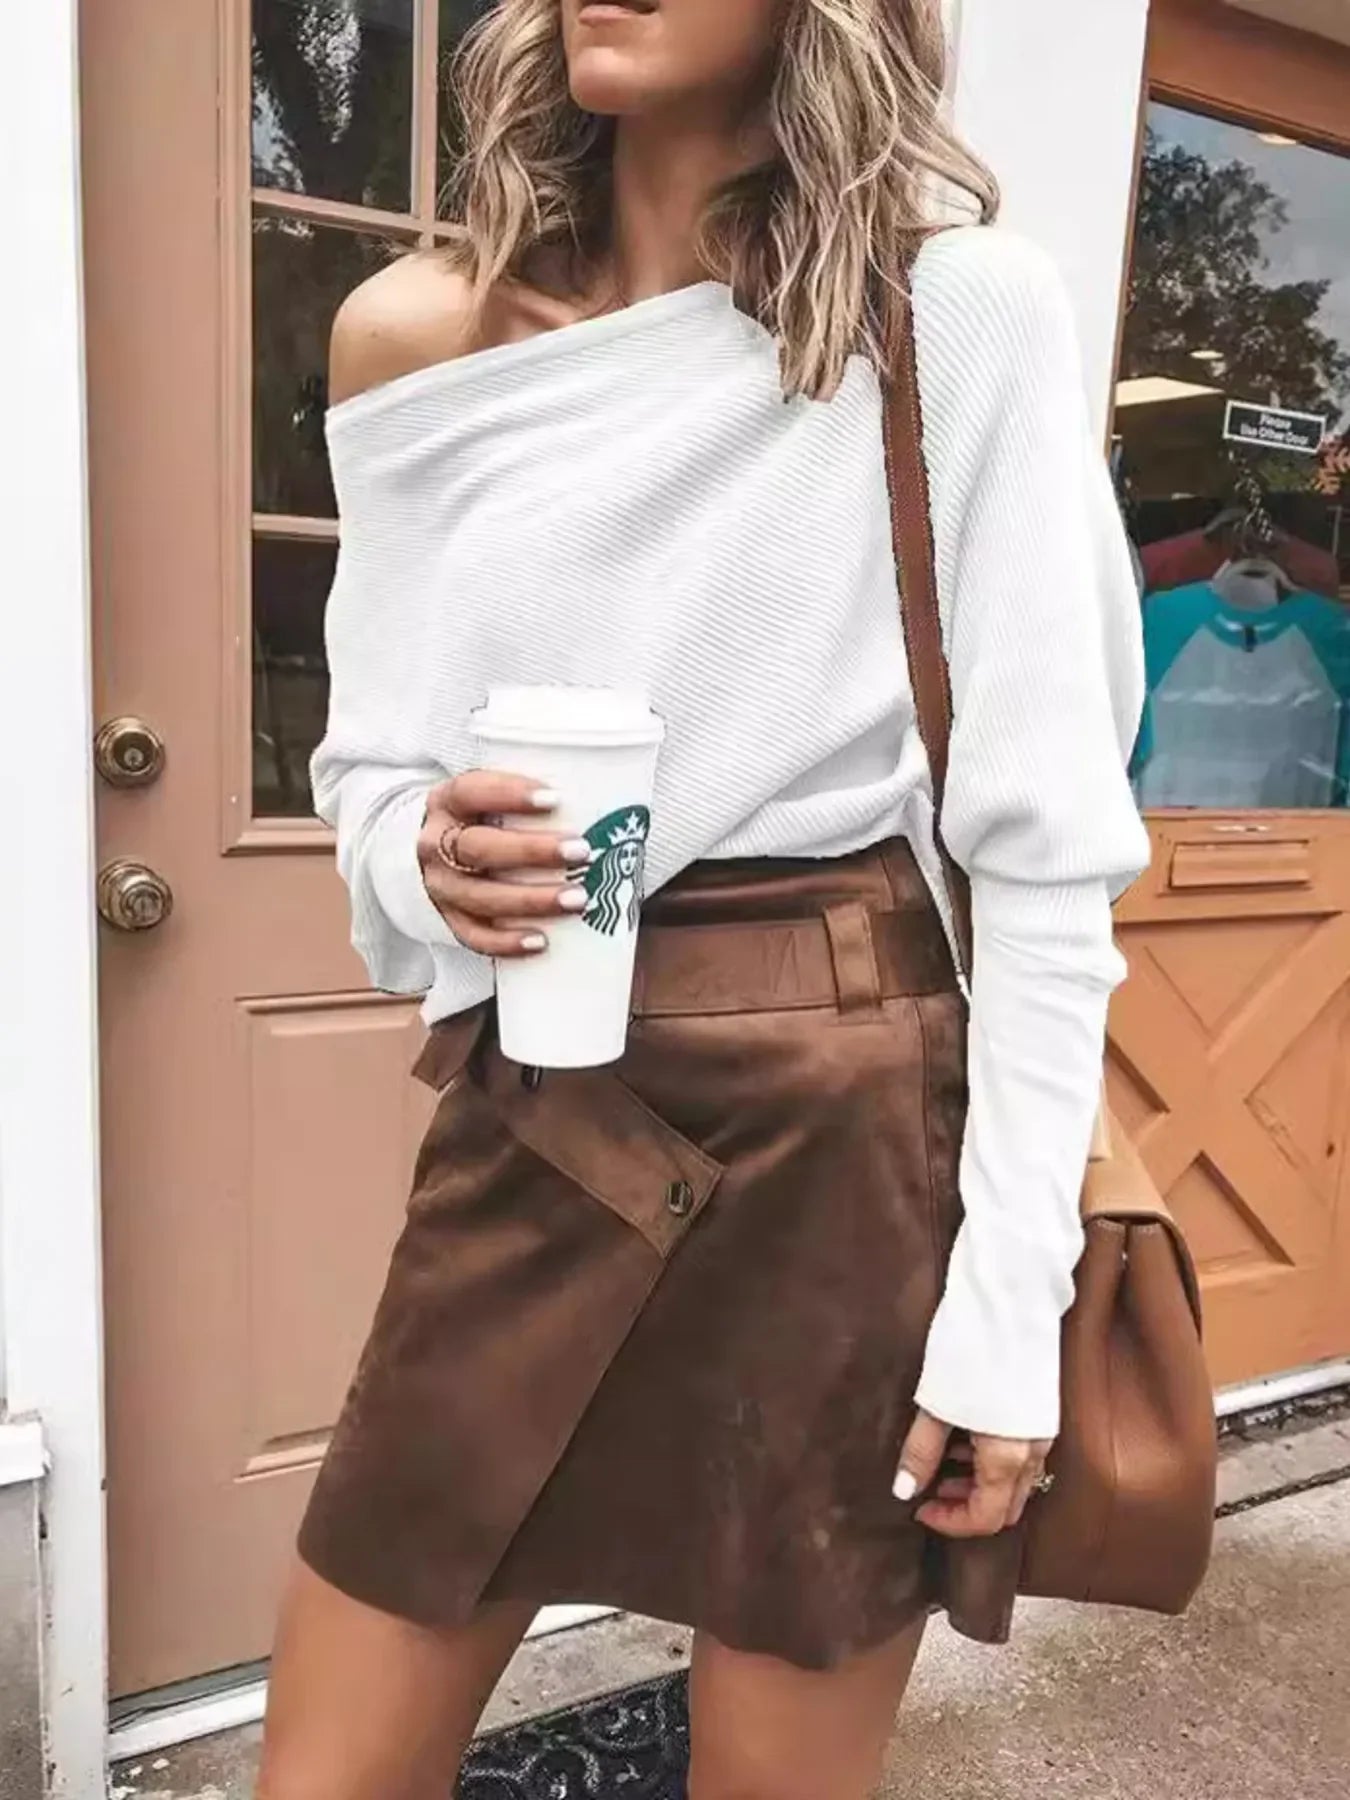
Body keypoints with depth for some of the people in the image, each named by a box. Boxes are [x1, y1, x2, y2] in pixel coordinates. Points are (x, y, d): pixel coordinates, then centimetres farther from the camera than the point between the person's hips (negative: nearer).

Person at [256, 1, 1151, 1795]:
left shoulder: (960, 308, -5)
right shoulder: (412, 333, 6)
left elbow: (1044, 842, -7)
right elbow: (369, 765, 12)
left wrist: (1012, 1297, -9)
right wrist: (426, 859, -12)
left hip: (843, 1131, -2)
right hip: (528, 1131, 4)